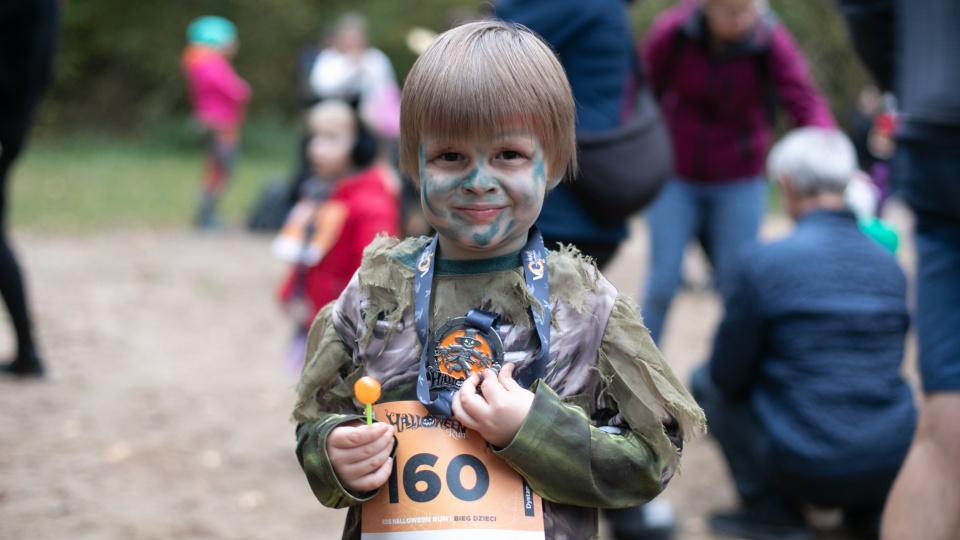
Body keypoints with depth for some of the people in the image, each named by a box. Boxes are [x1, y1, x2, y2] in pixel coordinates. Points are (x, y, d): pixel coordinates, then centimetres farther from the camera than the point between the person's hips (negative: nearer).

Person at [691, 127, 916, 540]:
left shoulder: (762, 261, -11)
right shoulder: (889, 265, 5)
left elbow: (730, 376, -4)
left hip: (808, 470, -5)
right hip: (893, 469, 5)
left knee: (706, 381, 17)